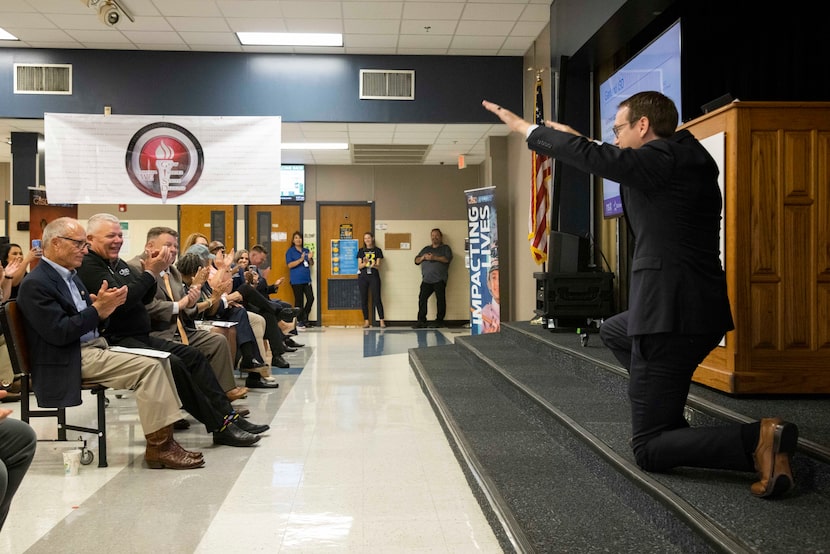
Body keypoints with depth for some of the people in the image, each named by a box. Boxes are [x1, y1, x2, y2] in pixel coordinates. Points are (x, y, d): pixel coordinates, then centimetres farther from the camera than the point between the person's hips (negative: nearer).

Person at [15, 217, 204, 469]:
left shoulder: (70, 275, 15)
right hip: (69, 361, -9)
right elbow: (59, 333, -20)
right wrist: (98, 309, -18)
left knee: (159, 361, 0)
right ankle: (158, 446, -15)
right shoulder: (36, 284, -13)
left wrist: (102, 305, -6)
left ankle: (165, 437, -3)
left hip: (94, 345, 9)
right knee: (150, 366, -21)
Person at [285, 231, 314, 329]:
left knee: (311, 298, -2)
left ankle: (304, 318, 14)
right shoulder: (290, 251, 0)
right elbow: (289, 265, -9)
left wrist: (310, 258, -5)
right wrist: (300, 260, -19)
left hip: (306, 279, 5)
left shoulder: (306, 250, 14)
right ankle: (299, 321, 9)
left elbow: (311, 264, 16)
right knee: (299, 300, -2)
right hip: (296, 280, -5)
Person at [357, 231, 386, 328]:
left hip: (374, 276, -2)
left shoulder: (377, 250, 5)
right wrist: (364, 263, -17)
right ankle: (366, 321, 7)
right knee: (364, 299, 1)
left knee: (377, 298, -7)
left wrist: (374, 265, -23)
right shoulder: (361, 251, 10)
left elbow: (378, 266, 0)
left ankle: (382, 321, -6)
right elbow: (359, 266, 5)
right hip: (363, 277, 2)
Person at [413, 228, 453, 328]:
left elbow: (447, 259, -8)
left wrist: (434, 257, -16)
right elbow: (416, 261, 21)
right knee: (422, 298, -7)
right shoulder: (426, 249, 26)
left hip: (439, 280, -4)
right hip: (426, 280, 4)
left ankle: (439, 321, 2)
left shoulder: (445, 248, 12)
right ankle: (421, 321, -4)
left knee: (440, 299, -5)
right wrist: (423, 257, 0)